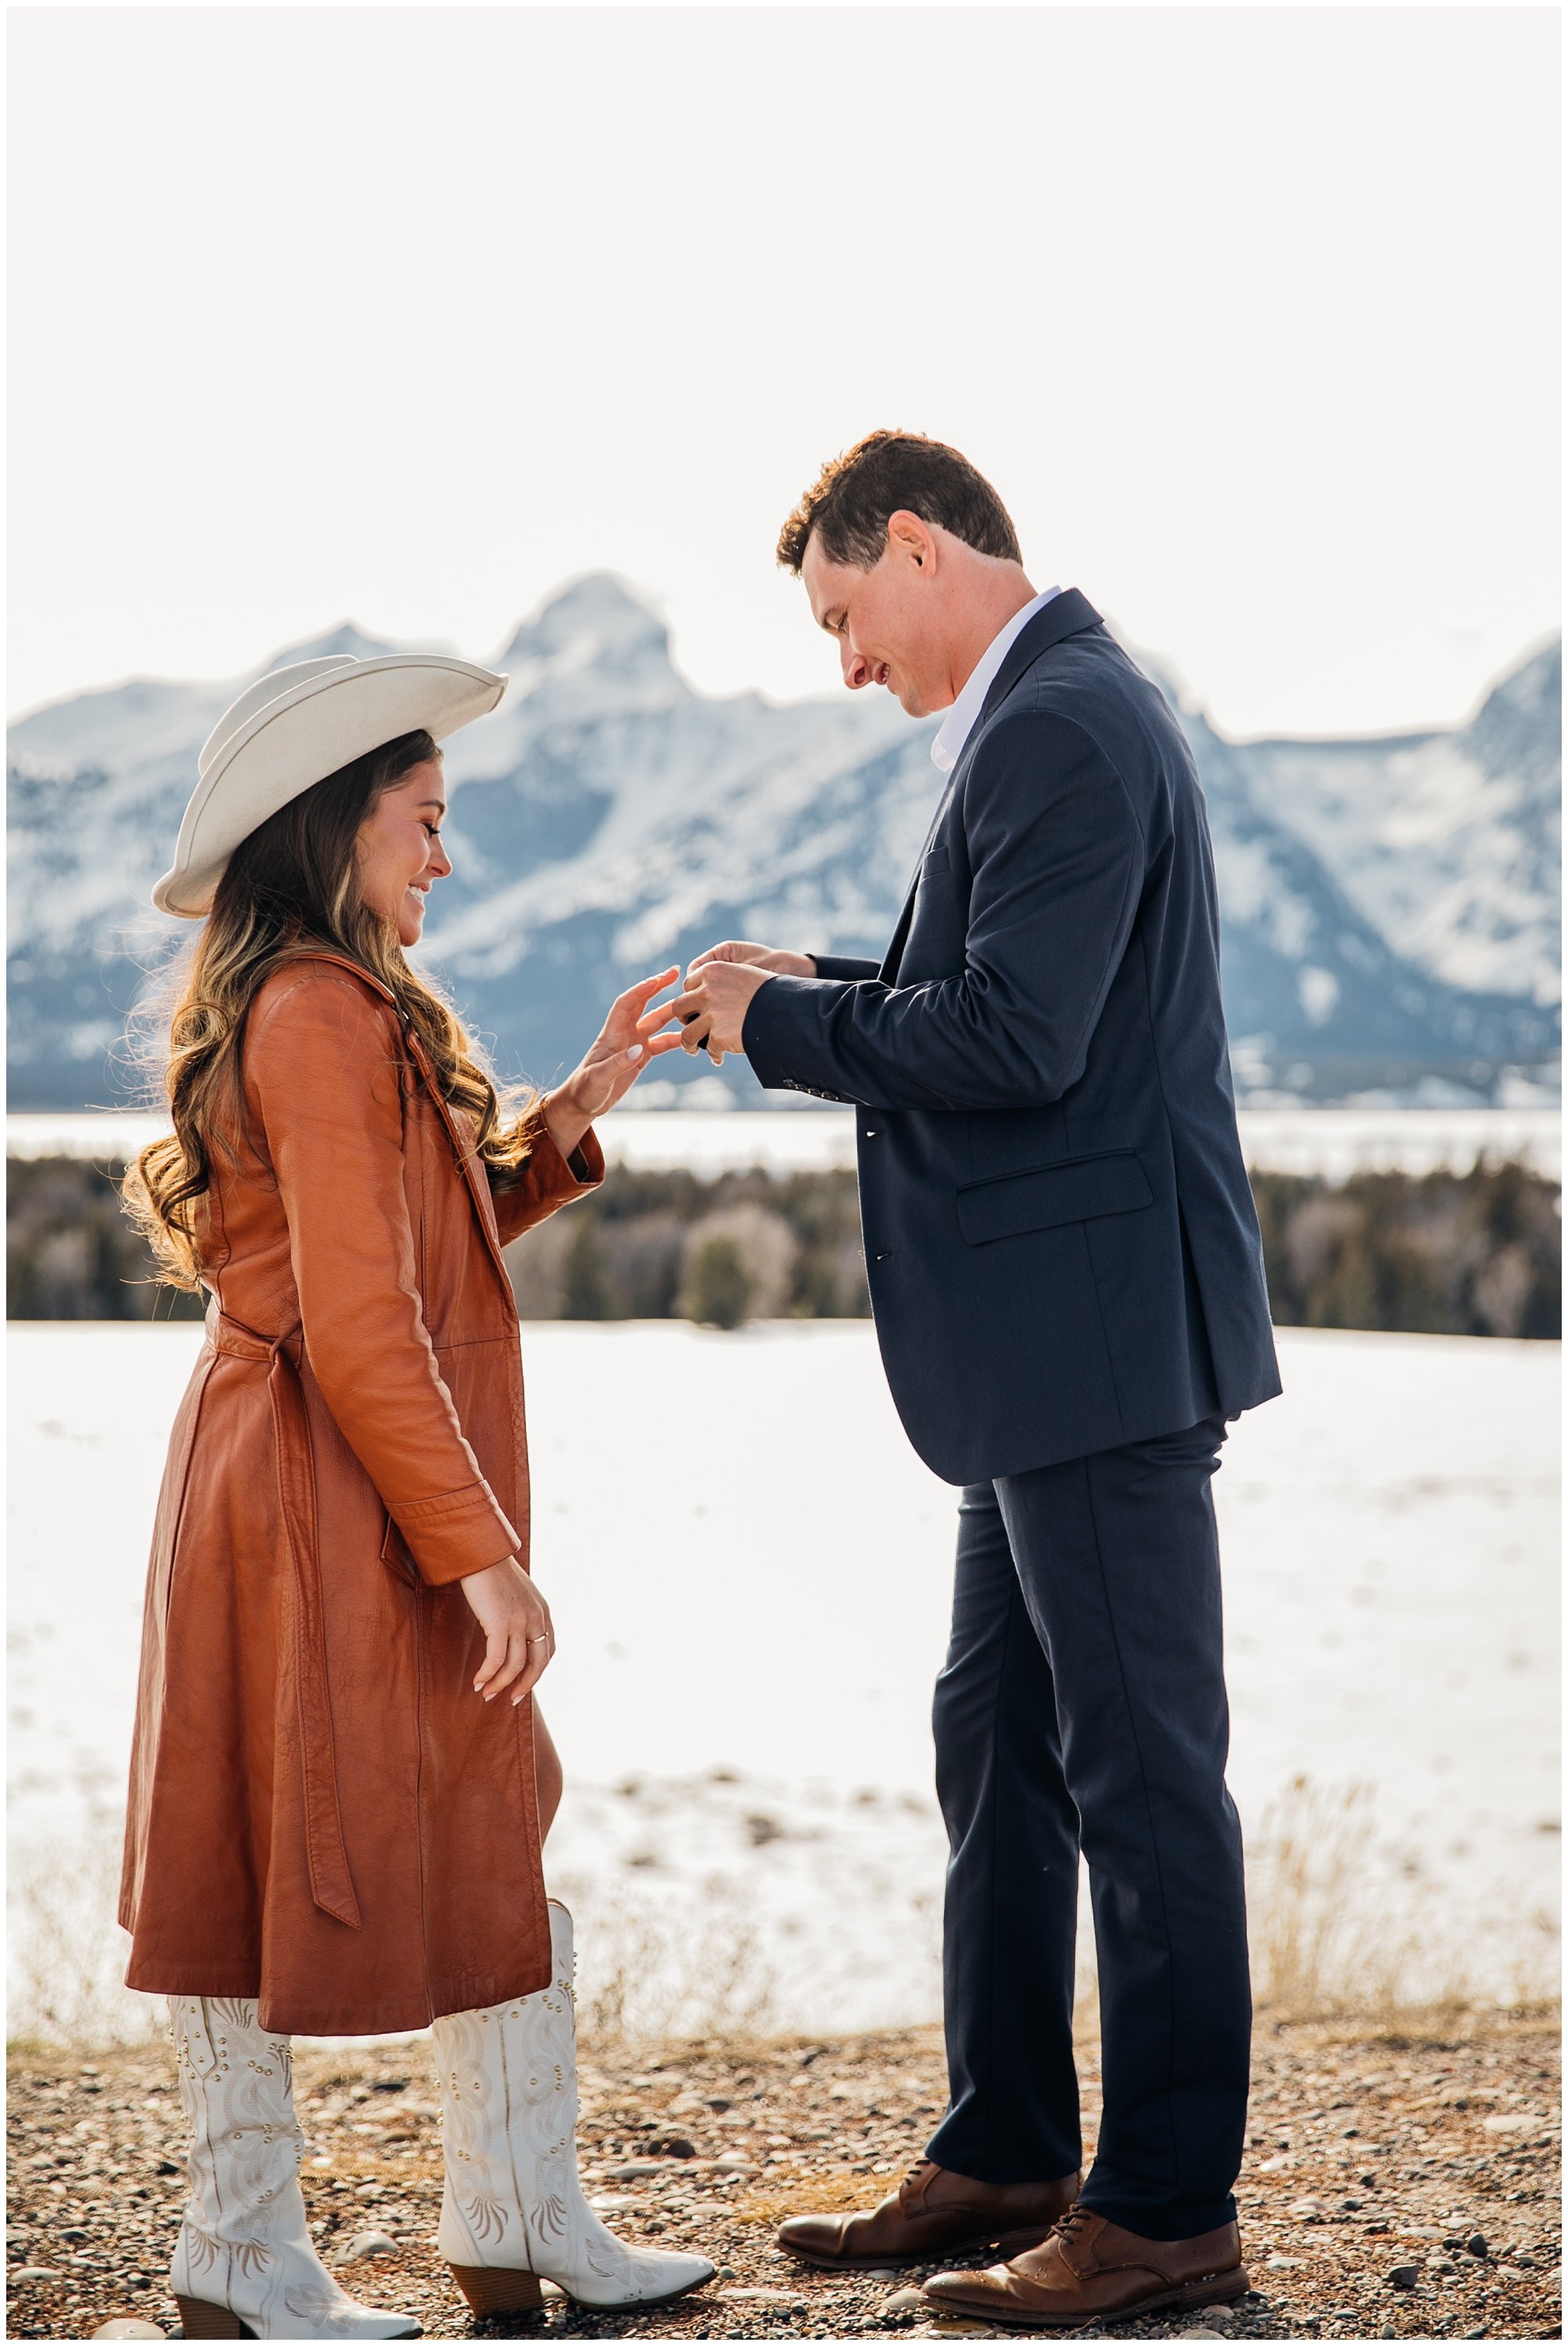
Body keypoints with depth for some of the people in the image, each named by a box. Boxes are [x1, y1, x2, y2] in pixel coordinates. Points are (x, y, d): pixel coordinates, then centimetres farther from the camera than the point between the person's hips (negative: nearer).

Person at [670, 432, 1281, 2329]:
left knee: (1140, 1771, -3)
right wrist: (824, 990, 10)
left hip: (1105, 1342, -11)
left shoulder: (1063, 729, -16)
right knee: (998, 1747, 16)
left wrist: (779, 1026, -11)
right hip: (1052, 1350, 11)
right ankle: (1006, 2158, 26)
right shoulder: (1054, 714, 17)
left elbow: (1015, 1039, -24)